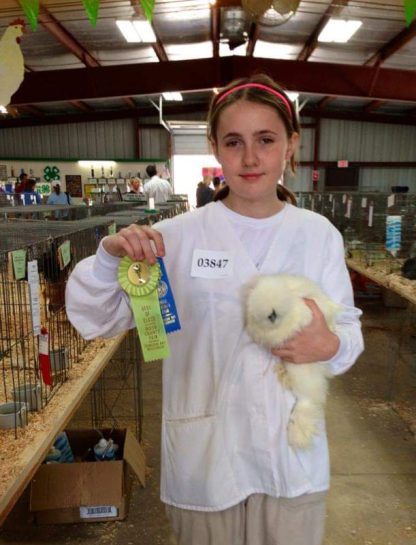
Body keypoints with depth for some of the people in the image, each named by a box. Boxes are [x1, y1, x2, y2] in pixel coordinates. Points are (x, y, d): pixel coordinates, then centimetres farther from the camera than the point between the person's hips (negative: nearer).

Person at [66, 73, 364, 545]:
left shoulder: (319, 234, -5)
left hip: (292, 457, 2)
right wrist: (109, 255, -25)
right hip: (204, 456, -1)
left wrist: (331, 346, -20)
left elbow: (349, 328, 2)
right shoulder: (178, 236, -11)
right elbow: (93, 319, -6)